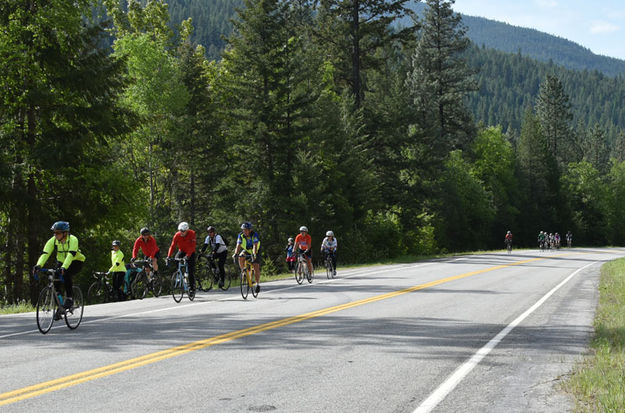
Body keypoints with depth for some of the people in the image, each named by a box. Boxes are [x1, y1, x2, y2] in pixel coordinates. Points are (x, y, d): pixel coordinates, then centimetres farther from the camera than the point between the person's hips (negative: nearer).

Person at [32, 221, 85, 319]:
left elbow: (71, 254, -41)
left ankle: (69, 299, -20)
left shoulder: (73, 240, -27)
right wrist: (38, 265, -44)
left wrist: (64, 267, -57)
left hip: (76, 261, -5)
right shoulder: (53, 240, -15)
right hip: (61, 262, 5)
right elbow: (45, 254, -26)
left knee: (66, 274, -34)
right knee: (55, 280, -16)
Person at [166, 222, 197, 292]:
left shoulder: (192, 234, -24)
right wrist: (169, 256, -35)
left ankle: (192, 288, 1)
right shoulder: (177, 235, -18)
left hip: (190, 253, -2)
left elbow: (192, 246, -31)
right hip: (182, 251, 2)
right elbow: (172, 246, -21)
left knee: (191, 271, -9)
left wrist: (187, 256, -43)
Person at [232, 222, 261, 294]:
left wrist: (254, 254, -54)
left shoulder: (254, 235, -28)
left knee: (256, 267, -16)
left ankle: (258, 284, -5)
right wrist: (235, 253, -43)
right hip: (246, 250, 3)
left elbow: (255, 246, -38)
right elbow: (238, 246, -25)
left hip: (255, 251, -3)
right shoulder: (241, 235, -18)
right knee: (241, 257, -28)